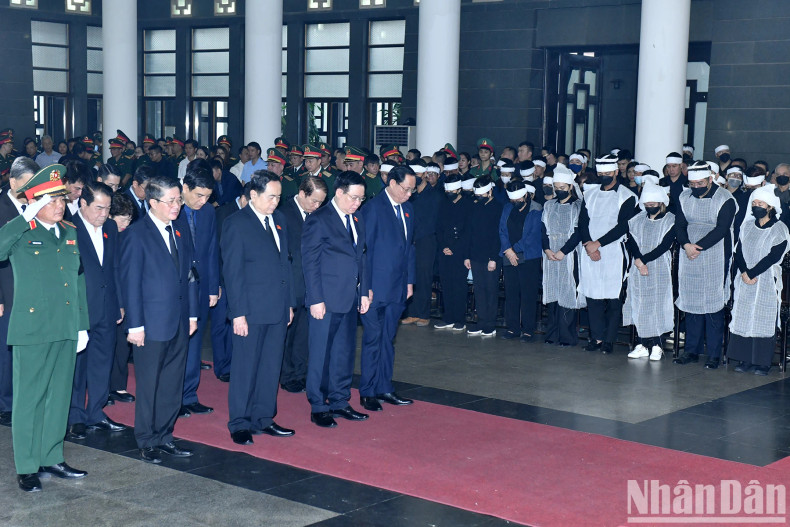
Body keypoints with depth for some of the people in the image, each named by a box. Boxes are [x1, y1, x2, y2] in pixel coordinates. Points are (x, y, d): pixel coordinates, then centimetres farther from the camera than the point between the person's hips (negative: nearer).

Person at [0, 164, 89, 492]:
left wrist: (82, 325, 14)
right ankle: (26, 467, 10)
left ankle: (52, 458, 25)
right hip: (32, 329, -6)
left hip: (66, 330, 6)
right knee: (29, 397, 2)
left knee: (59, 396, 13)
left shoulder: (70, 234, 12)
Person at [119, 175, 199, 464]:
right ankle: (147, 442, 15)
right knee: (149, 385, 3)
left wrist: (192, 314, 11)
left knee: (173, 385, 10)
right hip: (152, 323, -6)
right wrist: (135, 325, -12)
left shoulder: (182, 232, 11)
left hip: (179, 322, 6)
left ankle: (164, 437, 21)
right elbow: (130, 282, -10)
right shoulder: (136, 234, -8)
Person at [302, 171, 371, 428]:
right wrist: (316, 299, -15)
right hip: (327, 300, -7)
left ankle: (339, 402, 24)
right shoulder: (318, 220, -9)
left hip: (350, 299, 7)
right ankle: (318, 407, 10)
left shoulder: (357, 221, 13)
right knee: (320, 355, 1)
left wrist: (364, 292, 11)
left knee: (345, 353, 13)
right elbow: (310, 262, -11)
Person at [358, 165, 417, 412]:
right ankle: (367, 393, 8)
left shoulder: (407, 209, 12)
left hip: (398, 288, 7)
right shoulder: (373, 208, -11)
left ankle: (384, 389, 21)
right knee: (373, 339, -1)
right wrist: (365, 287, -13)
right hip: (377, 287, -7)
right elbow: (364, 248, -11)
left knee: (388, 339, 13)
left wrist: (410, 280, 14)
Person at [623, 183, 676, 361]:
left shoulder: (671, 220, -1)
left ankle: (656, 346, 1)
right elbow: (631, 241, 2)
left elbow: (664, 246, -9)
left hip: (659, 270, -4)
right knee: (639, 306, 2)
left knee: (656, 305, -5)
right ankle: (643, 344, 8)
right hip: (638, 271, 4)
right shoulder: (638, 220, 11)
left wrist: (643, 259, -13)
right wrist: (639, 261, -13)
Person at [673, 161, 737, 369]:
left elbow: (720, 230, -14)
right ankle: (692, 350, 16)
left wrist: (698, 247, -19)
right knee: (691, 303, 7)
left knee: (713, 305, -4)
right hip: (689, 259, 5)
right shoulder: (684, 198, 9)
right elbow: (679, 225, 4)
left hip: (715, 260, -5)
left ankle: (714, 354, 2)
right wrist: (686, 245, -15)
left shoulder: (725, 199, -6)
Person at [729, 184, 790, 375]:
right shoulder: (748, 225, 11)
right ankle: (746, 359, 9)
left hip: (767, 282, -5)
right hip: (745, 280, 5)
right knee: (743, 317, 2)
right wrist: (744, 272, -12)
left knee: (764, 320, -5)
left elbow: (773, 256, -13)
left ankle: (763, 362, 0)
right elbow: (739, 250, 4)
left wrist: (752, 273, -16)